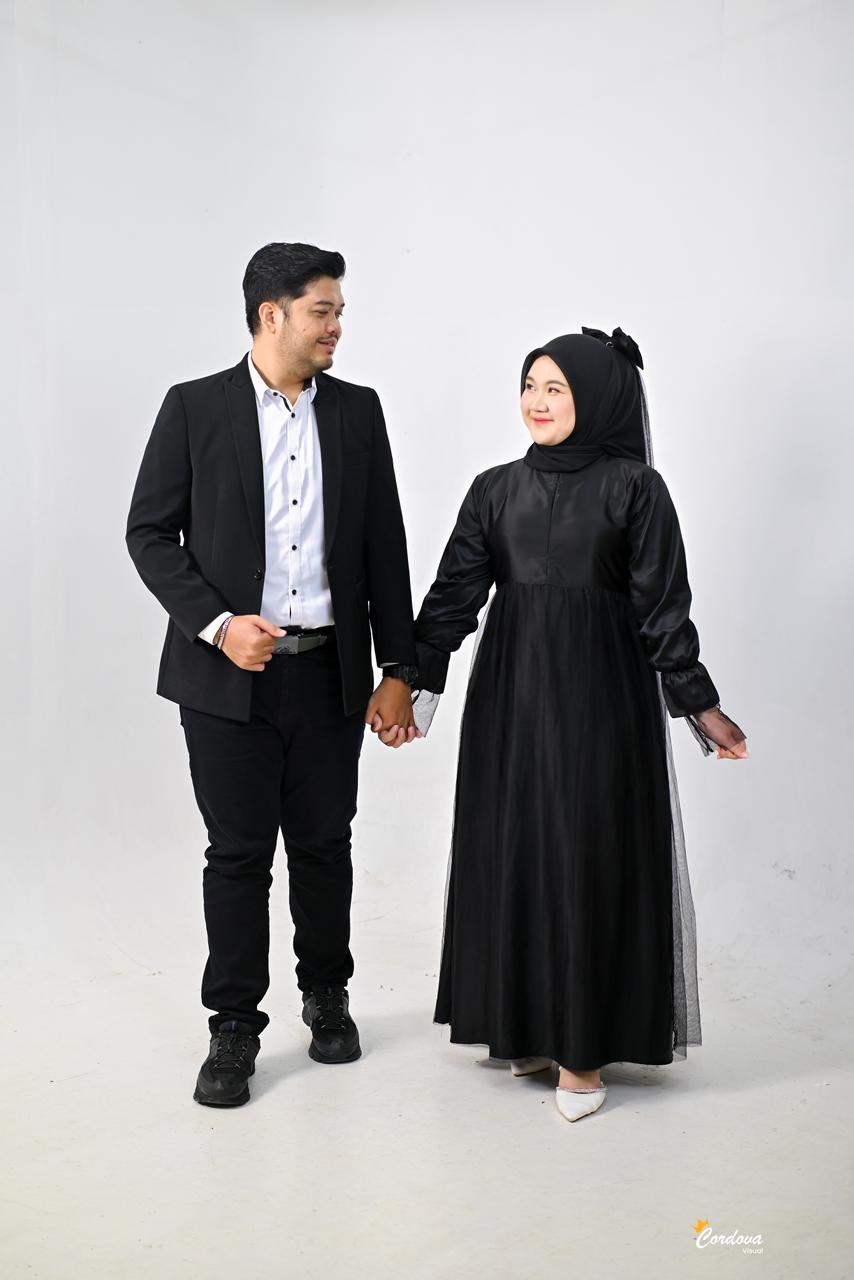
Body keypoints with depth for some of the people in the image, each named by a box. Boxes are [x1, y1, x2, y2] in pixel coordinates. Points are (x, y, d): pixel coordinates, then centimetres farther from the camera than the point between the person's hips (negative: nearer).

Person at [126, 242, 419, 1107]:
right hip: (229, 673, -2)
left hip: (328, 674, 3)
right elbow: (150, 532, -2)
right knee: (237, 855, 4)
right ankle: (234, 1027, 17)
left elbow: (384, 545, 7)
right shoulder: (195, 408, -2)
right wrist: (217, 624, -15)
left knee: (323, 844, 13)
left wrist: (398, 668, 4)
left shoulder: (356, 411, 6)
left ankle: (326, 994, 32)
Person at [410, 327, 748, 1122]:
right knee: (510, 854, 8)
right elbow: (454, 592, 4)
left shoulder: (634, 487, -3)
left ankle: (583, 1047, 12)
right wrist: (413, 683, -2)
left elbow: (662, 604, -3)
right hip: (511, 694, 4)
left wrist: (699, 704, -4)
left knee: (589, 858, 0)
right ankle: (528, 1024, 24)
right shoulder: (495, 489, 7)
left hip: (600, 696, -4)